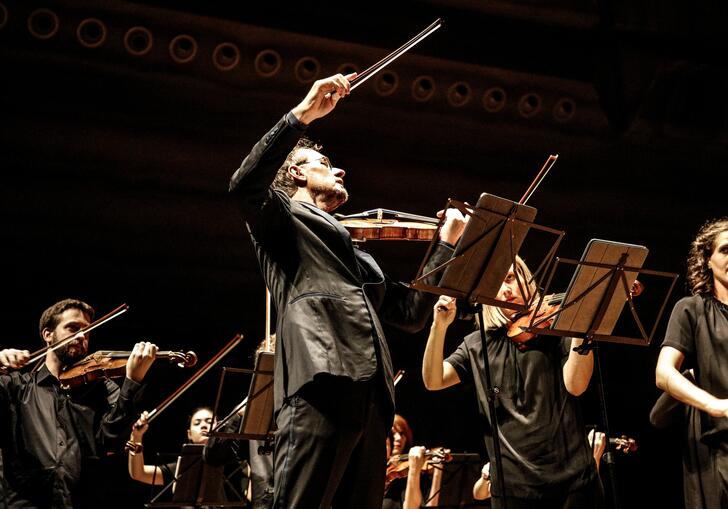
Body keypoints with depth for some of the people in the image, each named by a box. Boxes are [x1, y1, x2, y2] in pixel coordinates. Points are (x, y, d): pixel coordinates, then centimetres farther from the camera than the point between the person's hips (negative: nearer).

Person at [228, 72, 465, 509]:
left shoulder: (358, 253, 36)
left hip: (371, 396, 7)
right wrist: (303, 115, -7)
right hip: (322, 384, -7)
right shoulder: (283, 218, 18)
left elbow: (412, 313, 30)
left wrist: (448, 244, 29)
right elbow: (245, 185, -6)